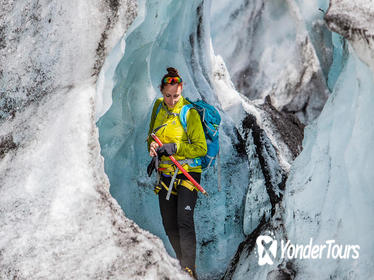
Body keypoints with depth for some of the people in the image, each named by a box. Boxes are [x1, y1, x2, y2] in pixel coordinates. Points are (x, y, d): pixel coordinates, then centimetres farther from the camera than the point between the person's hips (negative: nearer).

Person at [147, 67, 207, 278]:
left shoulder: (190, 113, -12)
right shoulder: (159, 107, 5)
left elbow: (202, 148, -13)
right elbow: (152, 136, 20)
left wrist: (174, 147, -21)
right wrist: (154, 150, 0)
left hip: (188, 174, -6)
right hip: (165, 175, 6)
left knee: (184, 220, -19)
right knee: (170, 226, 8)